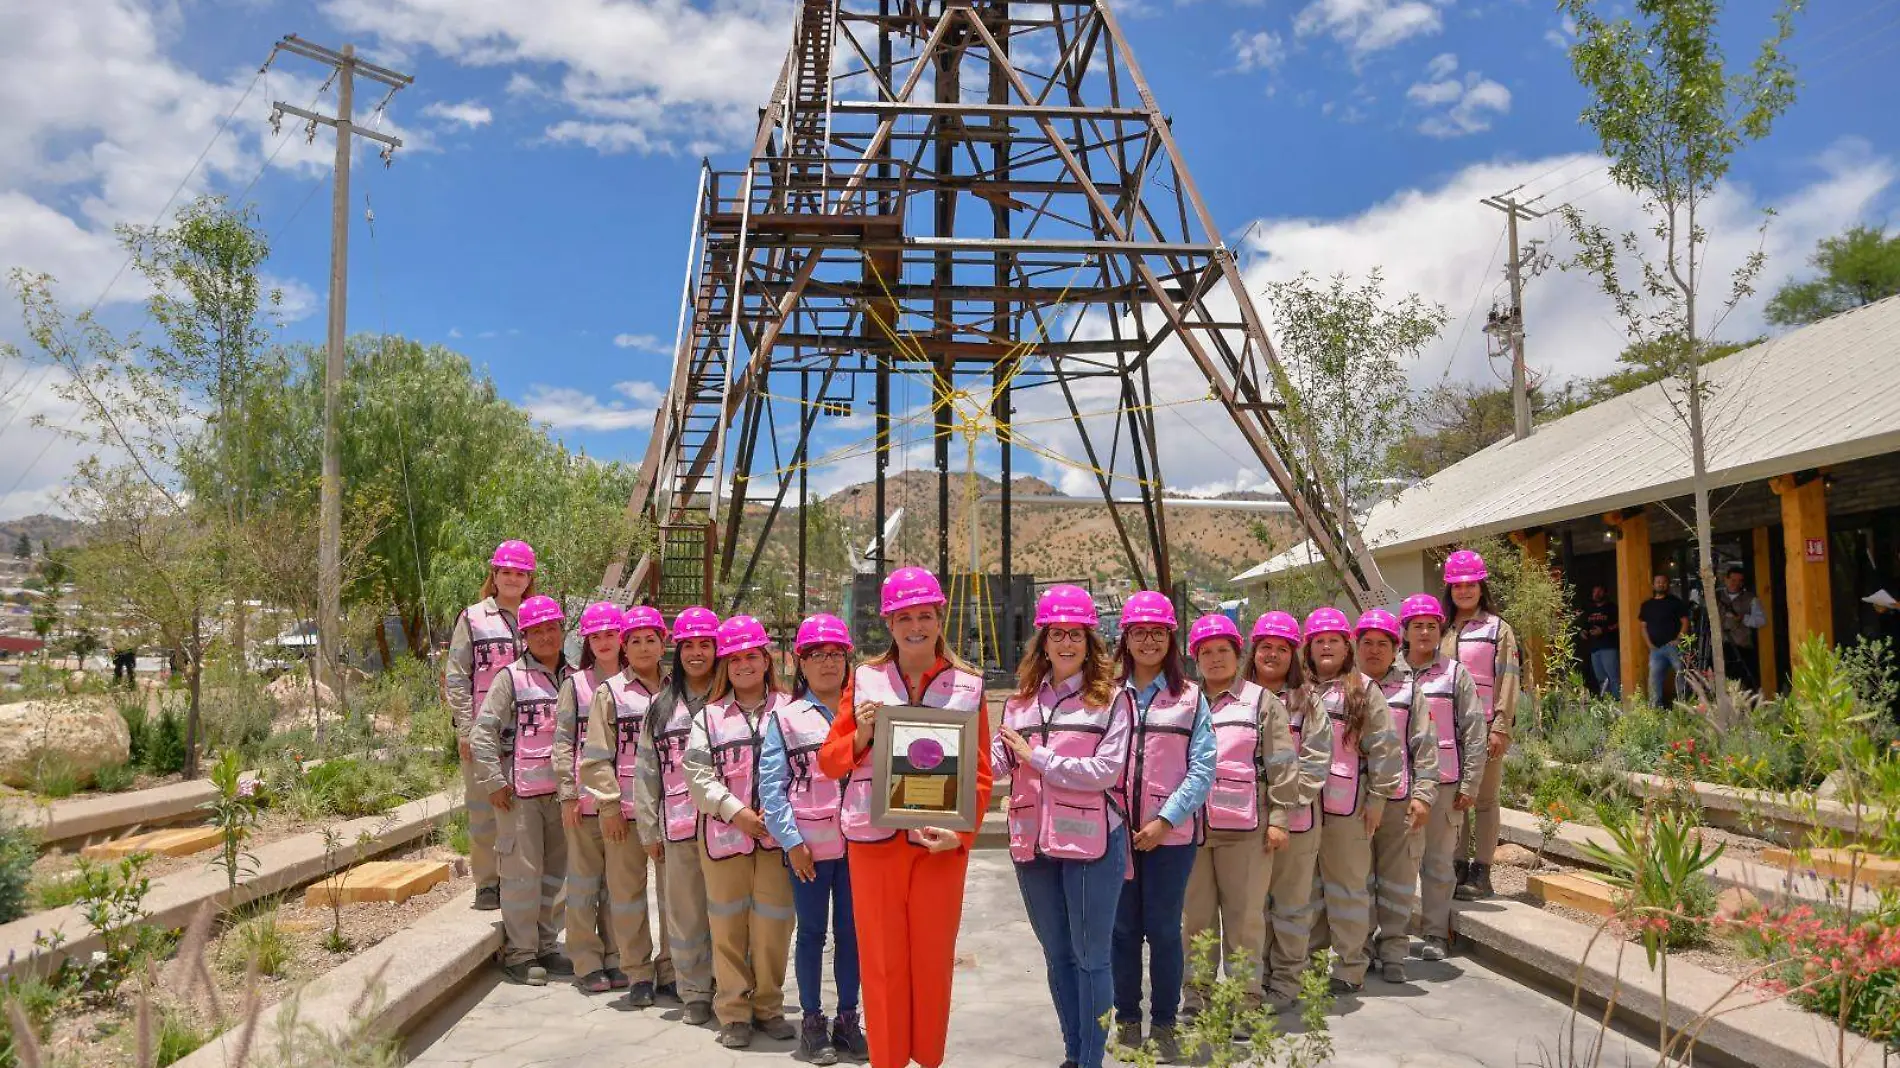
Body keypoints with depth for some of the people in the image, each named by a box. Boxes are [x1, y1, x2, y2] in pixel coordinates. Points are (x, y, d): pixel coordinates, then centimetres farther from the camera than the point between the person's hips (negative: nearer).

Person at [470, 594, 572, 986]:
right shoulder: (511, 677, -4)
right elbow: (482, 732, -6)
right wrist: (493, 782, -10)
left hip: (562, 791, 5)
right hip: (521, 791, -4)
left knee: (556, 871, 12)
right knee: (523, 872, -2)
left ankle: (545, 945, 26)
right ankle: (519, 954, 11)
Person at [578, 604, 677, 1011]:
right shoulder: (610, 692, 2)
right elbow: (597, 756, -2)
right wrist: (610, 805, -7)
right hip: (624, 809, -1)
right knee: (627, 890, 5)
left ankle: (670, 969, 21)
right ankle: (638, 974, 17)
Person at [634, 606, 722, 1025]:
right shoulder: (661, 706, 12)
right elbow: (646, 769, 12)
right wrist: (649, 829, 9)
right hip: (678, 825, 3)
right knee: (684, 913, 9)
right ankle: (695, 994, 22)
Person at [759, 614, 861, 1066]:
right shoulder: (785, 716, 0)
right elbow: (771, 782, -4)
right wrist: (791, 841, -9)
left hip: (857, 841, 2)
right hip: (808, 845, -2)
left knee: (850, 931, 10)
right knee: (812, 933, 7)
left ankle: (848, 1016, 23)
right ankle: (812, 1020, 20)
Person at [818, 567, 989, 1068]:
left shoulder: (968, 684, 2)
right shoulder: (865, 678, 4)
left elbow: (981, 773, 2)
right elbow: (829, 761, 7)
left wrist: (963, 833, -12)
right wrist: (861, 736, -12)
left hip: (941, 841, 0)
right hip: (874, 838, 0)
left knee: (934, 960, 9)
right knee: (881, 961, 7)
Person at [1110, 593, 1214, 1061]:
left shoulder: (1190, 697, 3)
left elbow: (1202, 769, -3)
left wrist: (1165, 820, -12)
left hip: (1171, 832, -1)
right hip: (1116, 830, 1)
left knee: (1164, 930, 5)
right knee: (1122, 929, 8)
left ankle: (1164, 1025, 20)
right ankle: (1127, 1021, 23)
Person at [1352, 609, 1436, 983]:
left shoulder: (1409, 689, 6)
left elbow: (1425, 745, 4)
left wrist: (1423, 793, -5)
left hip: (1399, 798, 0)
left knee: (1398, 880, 4)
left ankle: (1393, 953, 14)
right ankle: (1362, 948, 21)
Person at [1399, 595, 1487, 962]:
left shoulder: (1455, 673, 2)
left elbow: (1474, 731, 1)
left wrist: (1470, 784, -4)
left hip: (1443, 781, -1)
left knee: (1438, 862, 5)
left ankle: (1436, 933, 17)